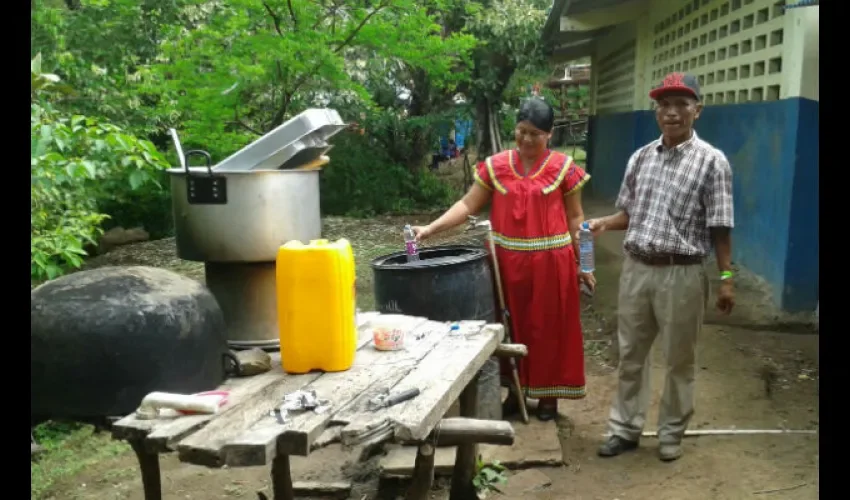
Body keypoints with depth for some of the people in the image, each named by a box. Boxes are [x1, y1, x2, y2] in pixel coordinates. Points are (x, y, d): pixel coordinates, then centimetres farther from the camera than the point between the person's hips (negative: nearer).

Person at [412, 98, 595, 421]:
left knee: (549, 326, 7)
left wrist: (583, 264, -1)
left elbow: (574, 218, 2)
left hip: (551, 261, -2)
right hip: (508, 261, 2)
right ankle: (515, 391, 27)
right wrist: (430, 229, -13)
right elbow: (468, 205, -1)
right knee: (512, 326, 11)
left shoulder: (564, 167, -2)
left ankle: (548, 395, 22)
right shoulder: (495, 166, 2)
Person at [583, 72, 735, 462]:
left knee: (678, 360, 10)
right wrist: (603, 224, -4)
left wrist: (726, 277, -10)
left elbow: (720, 227, -7)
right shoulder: (640, 158, 7)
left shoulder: (711, 161, -6)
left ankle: (671, 433, 28)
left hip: (682, 274, -4)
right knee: (630, 354, 13)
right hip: (636, 269, 4)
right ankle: (625, 429, 27)